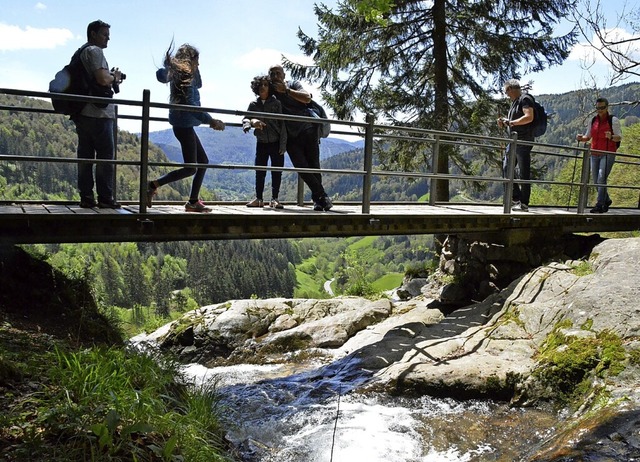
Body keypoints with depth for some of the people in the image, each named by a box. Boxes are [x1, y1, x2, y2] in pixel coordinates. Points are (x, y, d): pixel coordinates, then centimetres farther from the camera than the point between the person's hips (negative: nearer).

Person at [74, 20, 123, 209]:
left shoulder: (81, 53, 23)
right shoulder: (95, 51, -6)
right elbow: (102, 79, -18)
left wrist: (110, 79, 16)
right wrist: (115, 76, 1)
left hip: (82, 113, 9)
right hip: (99, 113, -9)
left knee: (85, 155, 5)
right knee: (106, 155, -6)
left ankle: (86, 196, 5)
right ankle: (105, 197, -6)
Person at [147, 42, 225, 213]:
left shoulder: (176, 73, 11)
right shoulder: (186, 75, -15)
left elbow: (198, 84, 23)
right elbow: (190, 105, -22)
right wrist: (210, 120, -22)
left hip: (185, 124, 10)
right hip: (184, 124, -10)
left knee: (203, 161, 13)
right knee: (190, 168, -7)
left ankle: (193, 202, 14)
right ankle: (153, 186, -6)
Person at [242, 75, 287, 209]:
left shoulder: (276, 103, -3)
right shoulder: (253, 105, 6)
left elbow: (282, 124, -7)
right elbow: (245, 118, -2)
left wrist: (283, 144, -14)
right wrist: (252, 121, -27)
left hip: (276, 142, -2)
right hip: (261, 142, 2)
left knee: (276, 171, -1)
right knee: (260, 171, 4)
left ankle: (274, 199, 5)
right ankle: (259, 199, 10)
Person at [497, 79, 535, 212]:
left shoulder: (525, 99, -7)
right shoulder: (514, 102, 21)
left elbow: (529, 117, -20)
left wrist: (511, 122, -20)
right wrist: (504, 122, 12)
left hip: (523, 142, -10)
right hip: (513, 142, 10)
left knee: (524, 173, -6)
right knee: (506, 169, 8)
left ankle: (524, 203, -2)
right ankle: (516, 198, 13)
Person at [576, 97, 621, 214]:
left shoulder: (613, 120, -2)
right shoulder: (593, 120, 12)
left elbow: (619, 137, -5)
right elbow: (588, 136, 16)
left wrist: (611, 137, -27)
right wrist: (581, 138, -6)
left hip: (608, 154, -5)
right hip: (595, 154, 5)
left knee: (601, 179, -16)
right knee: (595, 180, 9)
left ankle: (599, 205, -15)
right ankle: (606, 200, 30)